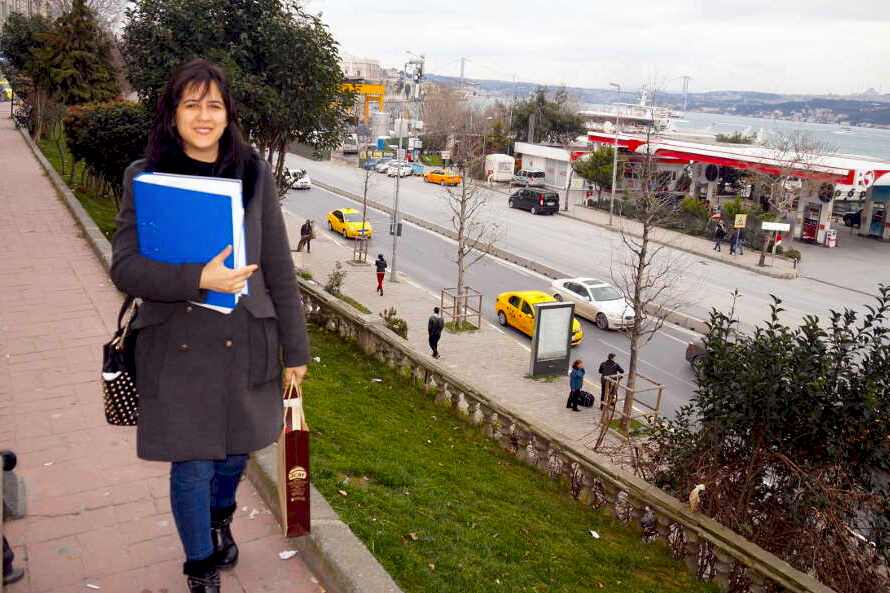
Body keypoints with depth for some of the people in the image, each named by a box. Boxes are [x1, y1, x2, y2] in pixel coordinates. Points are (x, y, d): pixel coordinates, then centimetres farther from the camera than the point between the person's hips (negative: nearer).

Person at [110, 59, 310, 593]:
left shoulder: (253, 174, 0)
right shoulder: (146, 177, -3)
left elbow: (279, 268, 1)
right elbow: (125, 266, -7)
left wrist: (296, 349, 3)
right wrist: (199, 278, -23)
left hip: (244, 343, 2)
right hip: (176, 347, -1)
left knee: (235, 451, 19)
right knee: (191, 467, 7)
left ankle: (221, 518, 54)